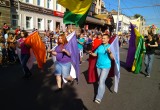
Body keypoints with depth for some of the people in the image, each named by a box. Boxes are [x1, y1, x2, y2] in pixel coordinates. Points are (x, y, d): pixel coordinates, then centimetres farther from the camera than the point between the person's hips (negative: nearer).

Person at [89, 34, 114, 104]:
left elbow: (112, 58, -14)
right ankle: (102, 90, 40)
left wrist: (110, 52, -32)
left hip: (106, 66, -5)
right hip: (98, 65, 6)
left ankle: (98, 98, -3)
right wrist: (91, 53, -10)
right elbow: (95, 54, 11)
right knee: (100, 80, 18)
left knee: (101, 81, -10)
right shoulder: (100, 46, 5)